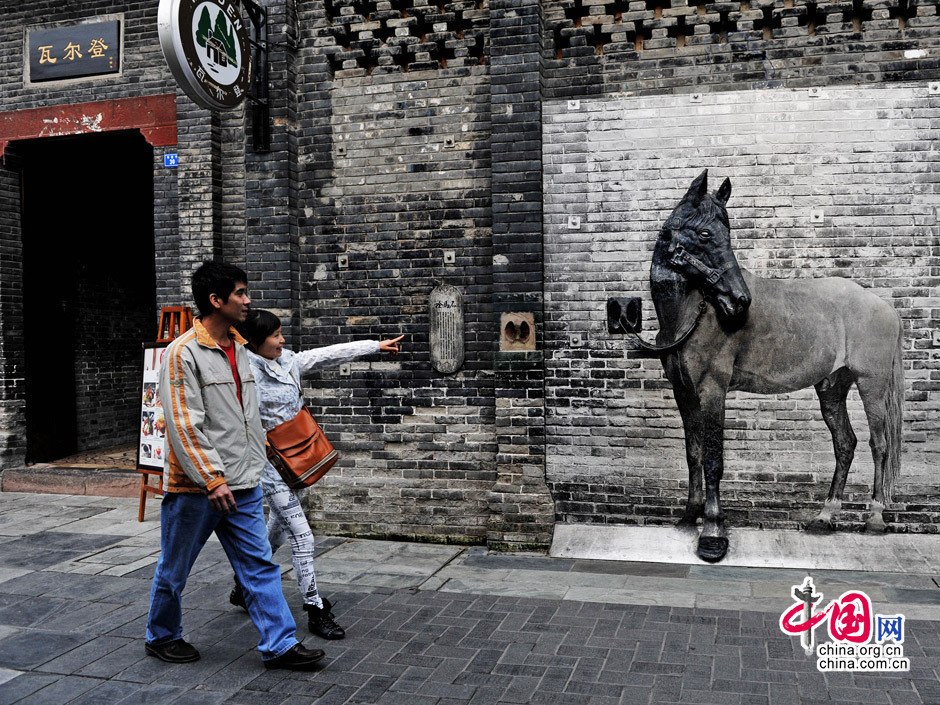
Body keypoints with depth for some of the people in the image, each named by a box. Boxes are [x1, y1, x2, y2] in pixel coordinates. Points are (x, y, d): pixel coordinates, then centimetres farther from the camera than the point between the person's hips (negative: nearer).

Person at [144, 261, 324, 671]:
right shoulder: (184, 352, -14)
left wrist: (254, 467, 18)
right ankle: (161, 637, 33)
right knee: (174, 570, 12)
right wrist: (212, 480, -21)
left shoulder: (239, 349, 10)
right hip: (195, 487, -7)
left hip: (241, 485, 7)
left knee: (260, 566, 5)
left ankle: (279, 645, 9)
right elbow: (184, 425, -19)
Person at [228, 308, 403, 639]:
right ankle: (315, 610, 4)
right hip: (271, 463, -8)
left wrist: (377, 346, 10)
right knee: (302, 537, -7)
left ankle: (244, 585, 43)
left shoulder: (288, 361, 4)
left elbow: (329, 354, 8)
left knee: (277, 531, 21)